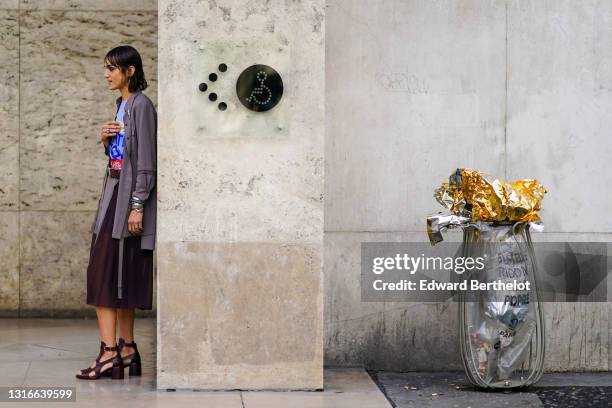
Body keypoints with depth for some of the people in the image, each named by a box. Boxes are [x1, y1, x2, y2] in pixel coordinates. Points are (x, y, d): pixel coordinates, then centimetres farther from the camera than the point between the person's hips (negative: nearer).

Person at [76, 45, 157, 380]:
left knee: (109, 274, -10)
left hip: (131, 196, -9)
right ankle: (126, 349, 7)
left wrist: (137, 206, -19)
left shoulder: (141, 105, -10)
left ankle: (110, 352, -9)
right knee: (105, 274, 5)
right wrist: (105, 140, 1)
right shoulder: (121, 105, 17)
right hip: (113, 193, 9)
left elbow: (146, 161, -15)